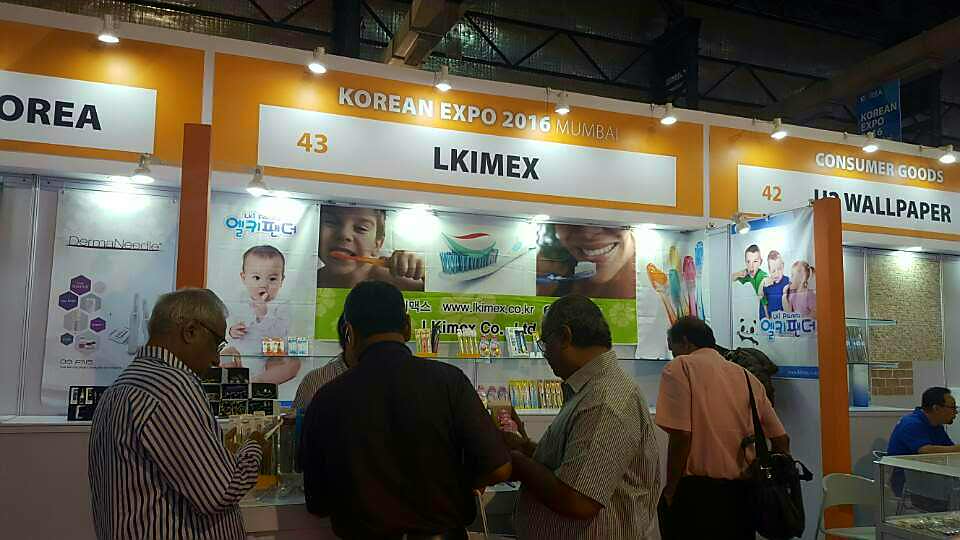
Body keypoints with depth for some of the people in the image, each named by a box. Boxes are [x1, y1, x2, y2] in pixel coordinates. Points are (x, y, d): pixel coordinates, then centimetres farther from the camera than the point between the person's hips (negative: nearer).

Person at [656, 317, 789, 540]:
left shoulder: (679, 367, -5)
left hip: (698, 491, -6)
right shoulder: (747, 376, 13)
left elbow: (681, 436, -15)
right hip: (743, 493, 6)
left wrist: (670, 490, -6)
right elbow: (781, 439, 16)